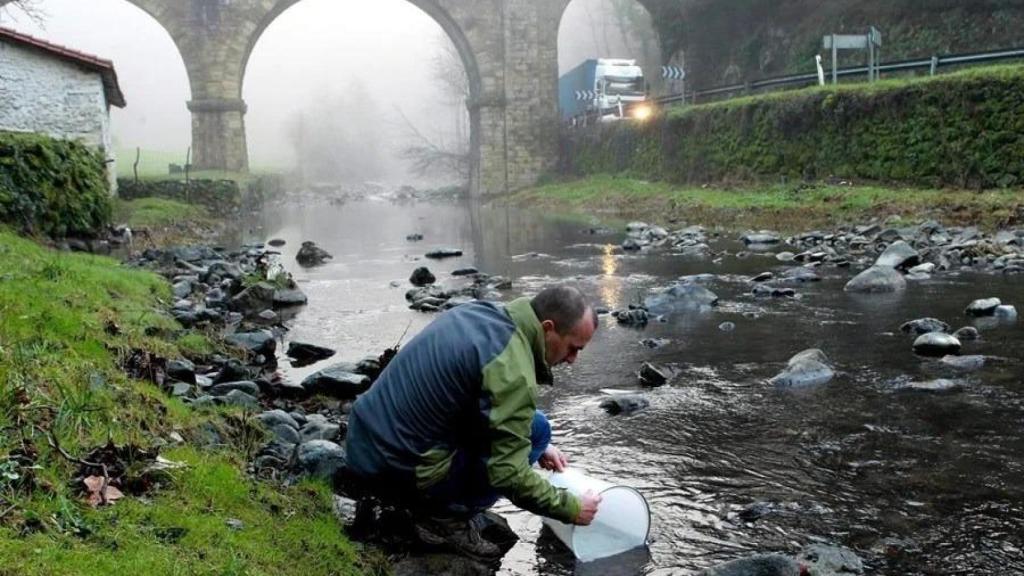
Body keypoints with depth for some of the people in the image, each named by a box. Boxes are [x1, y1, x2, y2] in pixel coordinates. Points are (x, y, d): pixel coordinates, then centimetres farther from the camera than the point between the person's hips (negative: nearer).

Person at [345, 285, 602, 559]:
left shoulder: (481, 312, 7)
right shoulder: (512, 371, -21)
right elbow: (508, 473, -21)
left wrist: (537, 449, 20)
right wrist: (571, 508, -7)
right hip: (399, 469, -9)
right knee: (535, 428, -7)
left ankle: (432, 505, 15)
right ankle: (449, 517, 0)